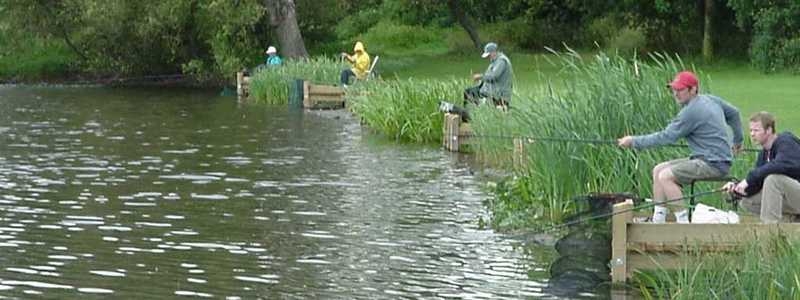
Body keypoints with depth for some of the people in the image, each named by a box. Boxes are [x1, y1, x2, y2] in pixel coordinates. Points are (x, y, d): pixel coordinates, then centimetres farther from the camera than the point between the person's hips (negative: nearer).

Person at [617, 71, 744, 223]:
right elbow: (733, 113, 25)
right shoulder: (711, 99, 11)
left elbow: (666, 137, -17)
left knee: (666, 176, -22)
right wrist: (737, 140, 40)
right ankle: (658, 220, 6)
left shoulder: (691, 111, -18)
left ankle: (683, 221, -18)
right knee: (658, 170, 7)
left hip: (715, 163, -11)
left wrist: (634, 141, -12)